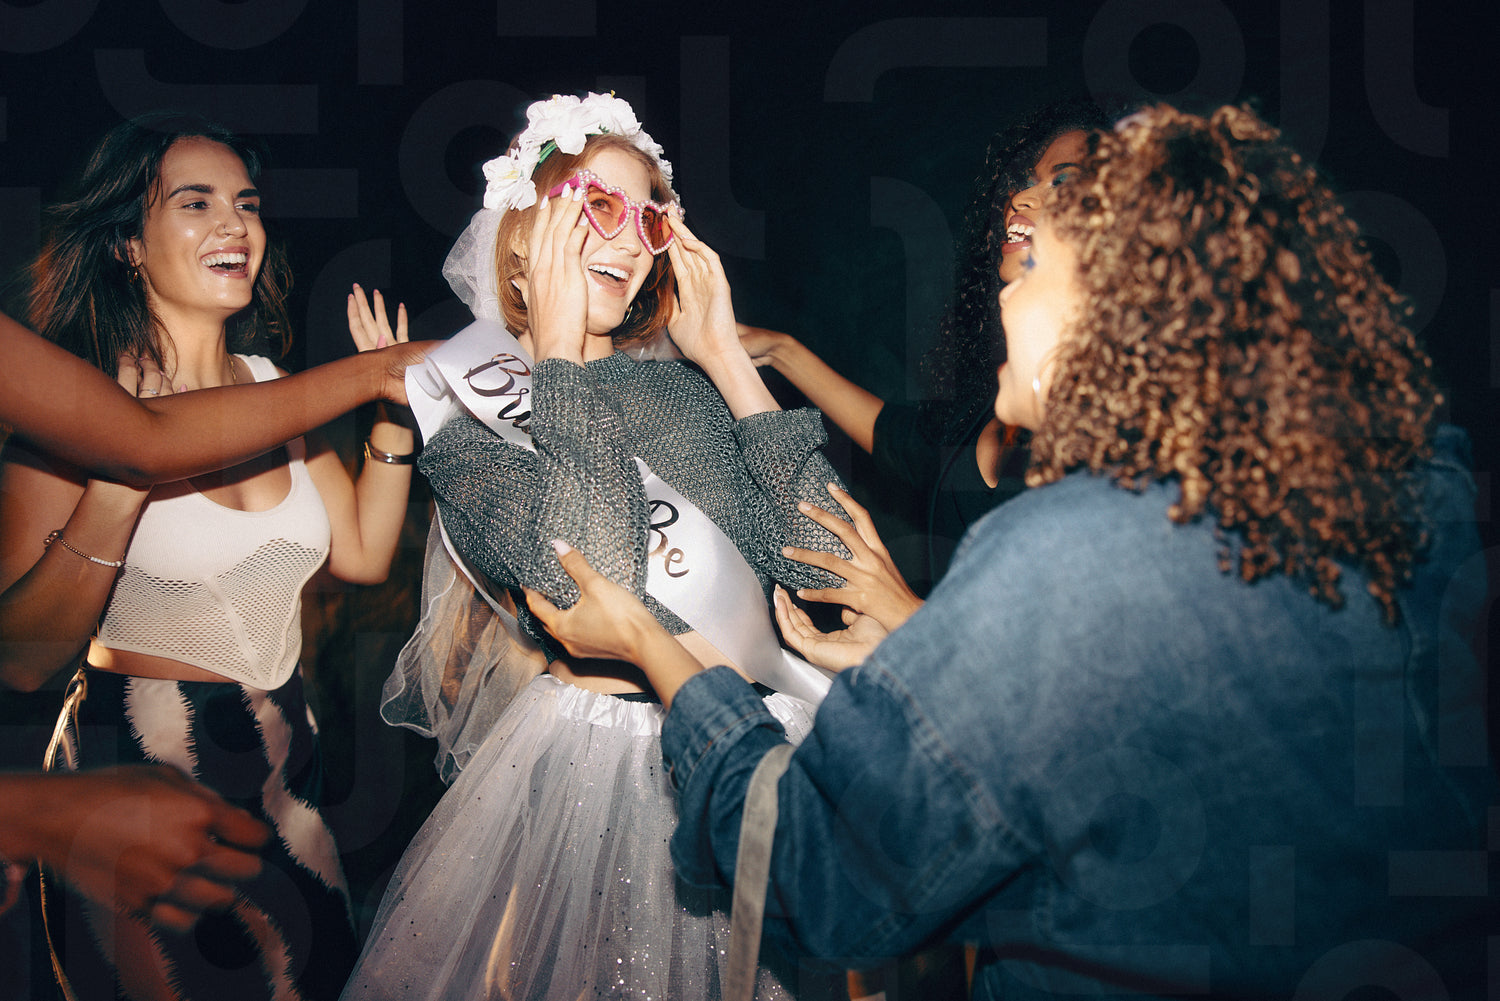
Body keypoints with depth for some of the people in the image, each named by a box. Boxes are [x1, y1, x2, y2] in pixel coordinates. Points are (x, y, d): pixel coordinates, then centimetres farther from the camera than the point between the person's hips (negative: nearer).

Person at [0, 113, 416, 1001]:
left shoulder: (274, 391, 5)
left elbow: (363, 553, 9)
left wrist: (392, 405, 0)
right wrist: (124, 478, -29)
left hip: (286, 768, 6)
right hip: (137, 786, -6)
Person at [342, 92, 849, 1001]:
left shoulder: (685, 386, 8)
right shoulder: (466, 410, -2)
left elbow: (822, 560, -6)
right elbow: (589, 580, -23)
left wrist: (725, 354, -2)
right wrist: (556, 349, -13)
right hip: (590, 771, -4)